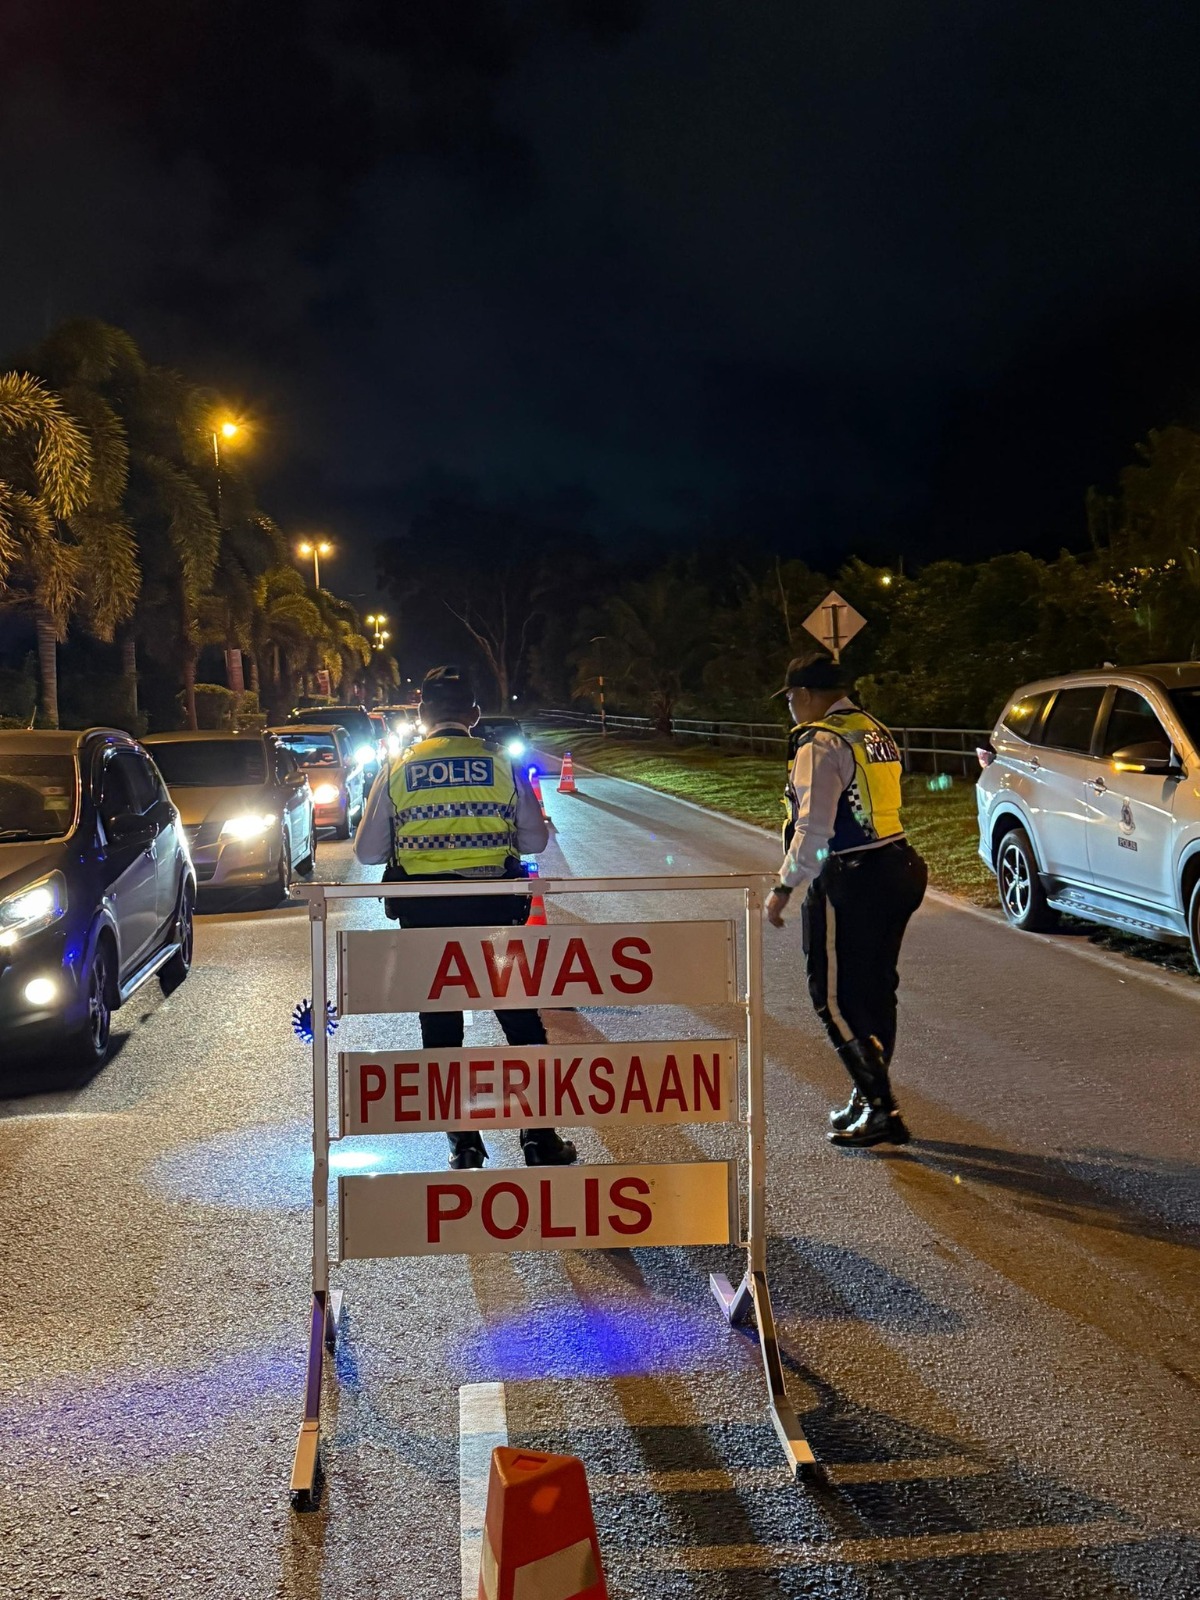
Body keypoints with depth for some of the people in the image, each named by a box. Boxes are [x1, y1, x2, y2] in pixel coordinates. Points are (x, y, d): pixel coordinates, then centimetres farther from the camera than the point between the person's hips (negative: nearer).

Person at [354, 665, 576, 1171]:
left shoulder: (396, 771, 2)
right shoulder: (501, 764, 1)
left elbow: (367, 852, 4)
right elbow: (535, 840, 5)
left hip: (423, 915, 0)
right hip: (494, 908, 0)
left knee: (441, 1026, 12)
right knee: (521, 1020, 12)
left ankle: (463, 1143, 15)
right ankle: (540, 1137, 14)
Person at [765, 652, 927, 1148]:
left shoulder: (821, 743, -14)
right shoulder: (876, 732, 13)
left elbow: (813, 829, -20)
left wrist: (784, 888, -13)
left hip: (849, 883, -9)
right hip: (898, 868, 9)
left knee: (836, 997, 0)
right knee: (875, 990, 17)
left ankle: (881, 1108, -1)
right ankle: (870, 1099, 28)